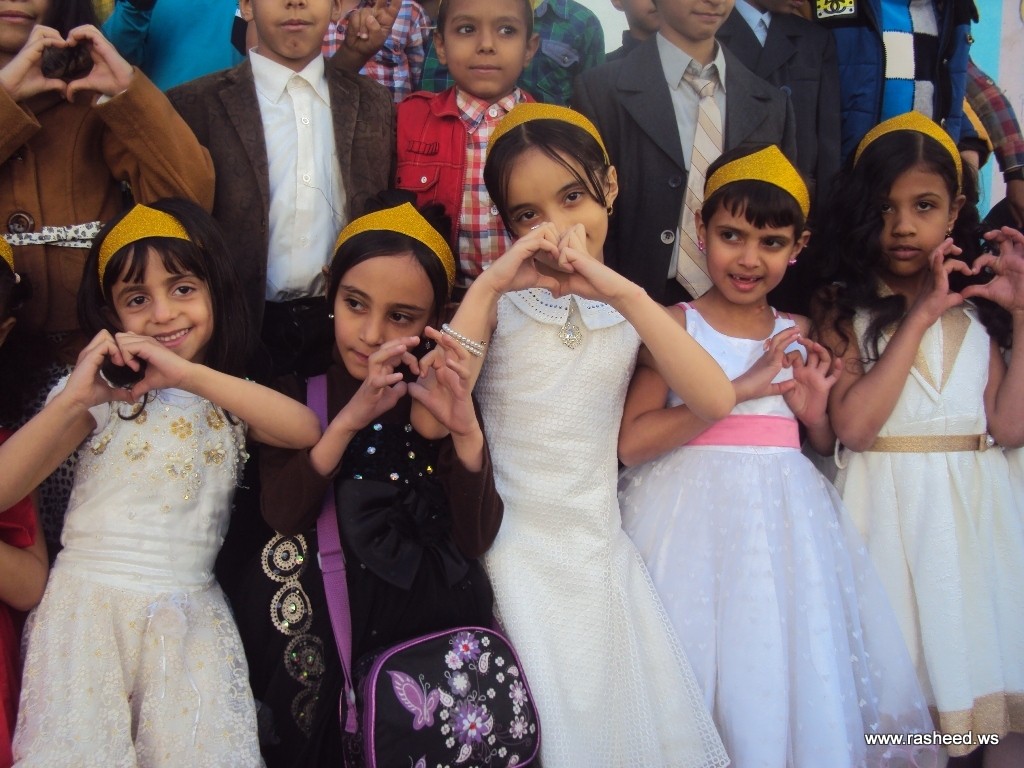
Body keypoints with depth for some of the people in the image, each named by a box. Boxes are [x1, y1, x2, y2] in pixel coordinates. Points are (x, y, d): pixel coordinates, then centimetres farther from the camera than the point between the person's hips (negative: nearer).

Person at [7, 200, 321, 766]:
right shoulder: (99, 395, 1)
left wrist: (190, 375, -22)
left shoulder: (232, 400, 7)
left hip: (189, 614, 1)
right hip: (90, 606, -1)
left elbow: (306, 431, -16)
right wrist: (71, 400, -20)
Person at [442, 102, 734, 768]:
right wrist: (488, 285, -19)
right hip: (510, 545, -2)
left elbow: (716, 400, -15)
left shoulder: (633, 309, 5)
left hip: (598, 548, 2)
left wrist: (622, 292, -22)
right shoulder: (499, 303, -1)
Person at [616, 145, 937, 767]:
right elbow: (631, 443, -16)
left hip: (787, 521, 4)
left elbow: (830, 449, 19)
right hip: (696, 514, -4)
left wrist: (815, 413, -3)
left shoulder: (800, 337, 10)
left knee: (790, 667, 4)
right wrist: (740, 388, -16)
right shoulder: (676, 324, -4)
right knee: (698, 670, -1)